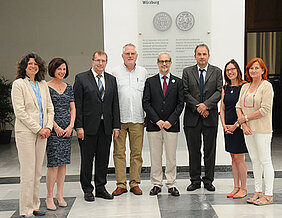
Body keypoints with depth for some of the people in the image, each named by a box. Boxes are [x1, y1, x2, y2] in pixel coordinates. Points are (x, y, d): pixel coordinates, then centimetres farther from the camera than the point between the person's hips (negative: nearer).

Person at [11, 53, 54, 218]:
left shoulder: (43, 84, 14)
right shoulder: (18, 84, -4)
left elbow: (50, 108, 14)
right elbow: (20, 111, -11)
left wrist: (48, 127, -1)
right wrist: (38, 129, -13)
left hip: (41, 133, 6)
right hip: (26, 132, -6)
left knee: (38, 172, 9)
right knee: (28, 172, -5)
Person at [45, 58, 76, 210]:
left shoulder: (68, 87, 13)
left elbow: (72, 108, 12)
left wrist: (71, 126, -1)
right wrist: (56, 127, -12)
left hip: (67, 129, 5)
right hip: (52, 129, -5)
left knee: (63, 163, 7)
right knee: (53, 163, -7)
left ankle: (59, 195, 16)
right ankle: (49, 197, 5)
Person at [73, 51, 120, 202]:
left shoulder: (111, 79, 11)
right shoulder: (81, 78, -1)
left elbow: (115, 104, 9)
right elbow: (77, 105, -5)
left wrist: (116, 126, 4)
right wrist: (79, 127, -11)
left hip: (106, 127, 4)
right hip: (88, 127, -4)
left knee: (103, 158, 10)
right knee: (87, 159, 5)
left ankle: (101, 188, 22)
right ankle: (87, 190, 17)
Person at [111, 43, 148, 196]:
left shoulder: (143, 72, 11)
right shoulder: (115, 72, 5)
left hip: (137, 119, 1)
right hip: (119, 119, -1)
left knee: (137, 153, 4)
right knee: (119, 152, 1)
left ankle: (135, 183, 14)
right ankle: (121, 184, 9)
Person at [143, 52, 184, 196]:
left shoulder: (178, 82, 8)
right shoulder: (150, 81, 7)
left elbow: (180, 104, 2)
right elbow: (146, 103, 0)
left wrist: (170, 121, -9)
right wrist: (157, 120, -9)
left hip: (171, 125, 0)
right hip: (154, 125, 0)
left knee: (171, 156, 4)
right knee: (155, 156, 5)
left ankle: (171, 185, 13)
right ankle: (156, 184, 15)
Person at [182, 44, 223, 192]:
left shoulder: (217, 72, 7)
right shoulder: (187, 72, 7)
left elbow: (219, 92, -3)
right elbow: (185, 93, -1)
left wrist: (206, 104, -16)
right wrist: (197, 107, -11)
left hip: (210, 117, 0)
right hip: (192, 117, 0)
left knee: (210, 150, 6)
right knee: (194, 150, 6)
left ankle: (208, 180, 17)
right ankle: (195, 180, 17)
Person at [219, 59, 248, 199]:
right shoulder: (225, 88, 12)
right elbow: (222, 108, 12)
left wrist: (236, 125, -15)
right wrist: (224, 125, -1)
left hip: (239, 127, -6)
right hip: (228, 128, 6)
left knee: (239, 158, -3)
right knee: (233, 158, 10)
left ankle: (243, 189, 8)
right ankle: (236, 187, 18)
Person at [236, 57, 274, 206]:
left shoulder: (267, 86, -7)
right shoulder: (245, 87, 13)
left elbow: (265, 110, -15)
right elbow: (239, 106, 10)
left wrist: (245, 118, -11)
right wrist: (244, 125, -5)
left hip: (262, 129, -6)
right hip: (248, 129, 7)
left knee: (265, 161, -3)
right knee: (255, 160, 12)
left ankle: (268, 195, 4)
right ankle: (258, 192, 20)